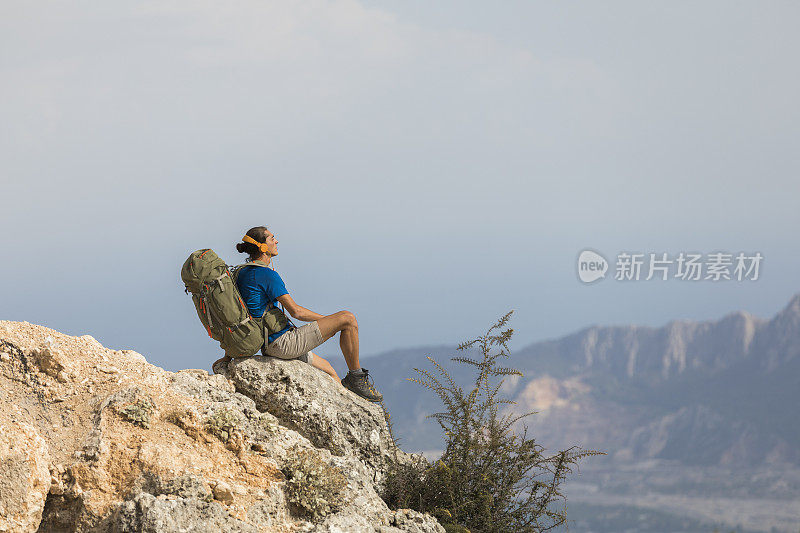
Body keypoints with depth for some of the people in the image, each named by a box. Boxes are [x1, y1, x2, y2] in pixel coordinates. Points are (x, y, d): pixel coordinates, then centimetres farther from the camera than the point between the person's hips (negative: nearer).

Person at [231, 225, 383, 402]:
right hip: (283, 341, -11)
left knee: (327, 369, 27)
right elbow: (295, 311, -18)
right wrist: (326, 319, -4)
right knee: (348, 319, -9)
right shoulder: (266, 274, -16)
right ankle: (356, 378, 2)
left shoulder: (243, 273, 13)